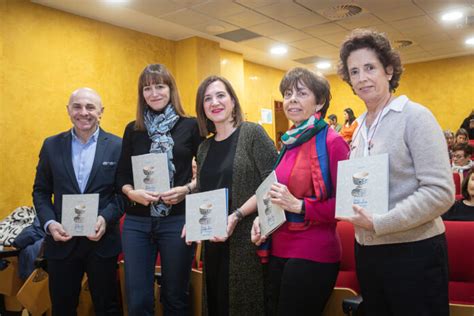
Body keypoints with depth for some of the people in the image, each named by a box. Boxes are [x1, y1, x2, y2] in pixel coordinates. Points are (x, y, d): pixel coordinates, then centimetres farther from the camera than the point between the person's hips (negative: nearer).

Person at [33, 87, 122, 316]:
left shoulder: (117, 146, -2)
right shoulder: (51, 145, 4)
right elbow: (41, 191, 7)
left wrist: (106, 218, -17)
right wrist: (49, 223, -8)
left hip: (102, 240, -2)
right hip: (61, 240, 2)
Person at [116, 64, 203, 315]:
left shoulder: (190, 126, 0)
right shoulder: (133, 129, 8)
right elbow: (122, 174, 9)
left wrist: (187, 189, -15)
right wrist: (132, 193, -11)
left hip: (177, 220, -2)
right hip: (137, 222, 2)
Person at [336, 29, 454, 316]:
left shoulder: (415, 116, -11)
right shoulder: (360, 127, 9)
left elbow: (440, 192, -18)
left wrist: (379, 223, -20)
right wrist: (355, 212, -1)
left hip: (413, 252, -6)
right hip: (367, 252, 7)